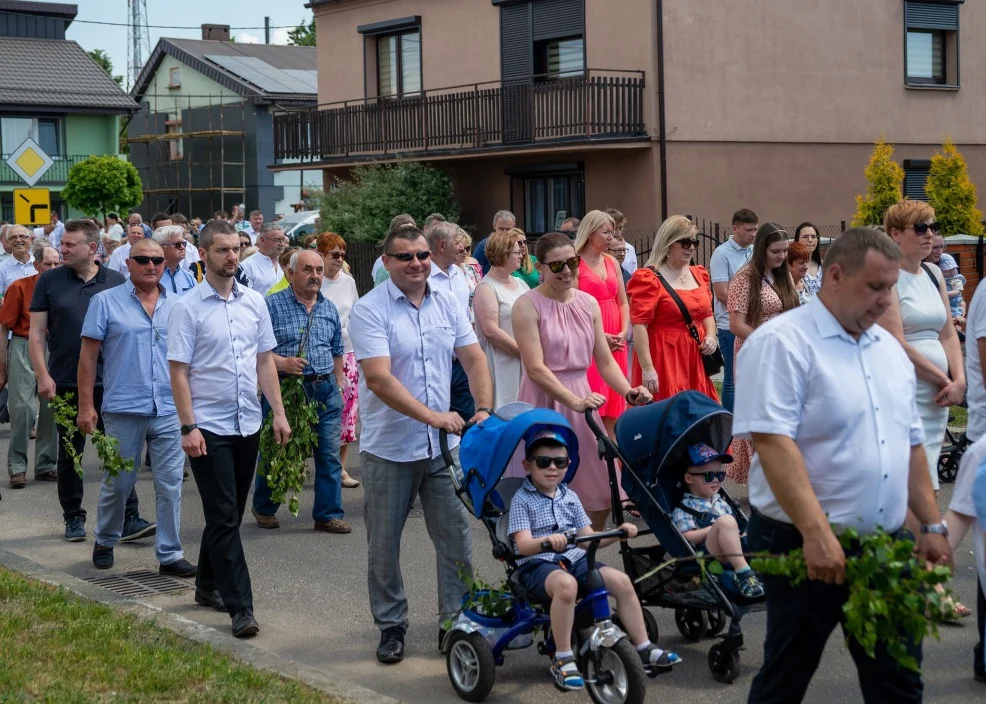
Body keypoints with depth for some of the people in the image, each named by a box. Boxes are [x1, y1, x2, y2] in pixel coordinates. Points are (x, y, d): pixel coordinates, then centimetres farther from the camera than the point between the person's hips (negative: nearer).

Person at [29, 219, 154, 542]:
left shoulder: (116, 282, 3)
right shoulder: (49, 281, 0)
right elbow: (36, 334, -1)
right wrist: (43, 376, -10)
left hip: (110, 382, 0)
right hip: (66, 383, 0)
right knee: (69, 454, 9)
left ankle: (129, 519, 1)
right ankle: (74, 518, 21)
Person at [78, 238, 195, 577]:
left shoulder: (177, 305, 9)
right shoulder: (106, 302, 0)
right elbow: (88, 355, -1)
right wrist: (86, 405, -6)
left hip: (170, 410, 2)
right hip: (124, 409, -2)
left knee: (170, 485, 3)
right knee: (117, 483, 9)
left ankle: (170, 554, 11)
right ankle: (105, 541, 31)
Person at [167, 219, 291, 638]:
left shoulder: (254, 302, 7)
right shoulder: (188, 308, -7)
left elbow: (265, 361, 11)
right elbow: (178, 372, -8)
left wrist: (279, 412, 5)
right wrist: (188, 427, -14)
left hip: (248, 425, 5)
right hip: (209, 427, -5)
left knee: (230, 512, 15)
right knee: (224, 517, -6)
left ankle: (208, 585, 31)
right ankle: (240, 607, -7)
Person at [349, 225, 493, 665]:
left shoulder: (447, 304, 6)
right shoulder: (369, 311, -11)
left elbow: (474, 360, 6)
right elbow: (379, 380, -21)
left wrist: (484, 410, -12)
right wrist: (432, 415, -28)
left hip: (443, 446, 4)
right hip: (388, 448, -4)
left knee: (457, 536, 5)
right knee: (384, 544, 7)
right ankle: (390, 626, 22)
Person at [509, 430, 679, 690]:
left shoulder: (570, 497, 15)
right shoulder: (522, 500, -3)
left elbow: (588, 537, 13)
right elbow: (523, 544, -16)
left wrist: (618, 533, -4)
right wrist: (547, 540, -37)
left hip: (575, 559, 6)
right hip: (537, 564, -6)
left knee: (621, 581, -14)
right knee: (566, 584, -39)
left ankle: (644, 649, -3)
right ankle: (563, 660, -30)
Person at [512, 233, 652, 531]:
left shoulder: (588, 303, 10)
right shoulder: (528, 305, -8)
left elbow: (605, 361, 8)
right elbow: (536, 368, -16)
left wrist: (629, 392, -9)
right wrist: (574, 401, -26)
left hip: (581, 398, 5)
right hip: (544, 401, -5)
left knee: (601, 495, 4)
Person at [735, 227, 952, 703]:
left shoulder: (888, 348, 12)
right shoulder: (781, 343, -12)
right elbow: (773, 442, -23)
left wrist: (931, 525, 14)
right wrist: (817, 532, -29)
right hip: (806, 545, -7)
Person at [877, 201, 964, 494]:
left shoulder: (933, 274, 14)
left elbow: (948, 333, 14)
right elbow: (896, 345, -14)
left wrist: (959, 381, -1)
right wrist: (945, 380, -8)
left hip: (938, 393, 7)